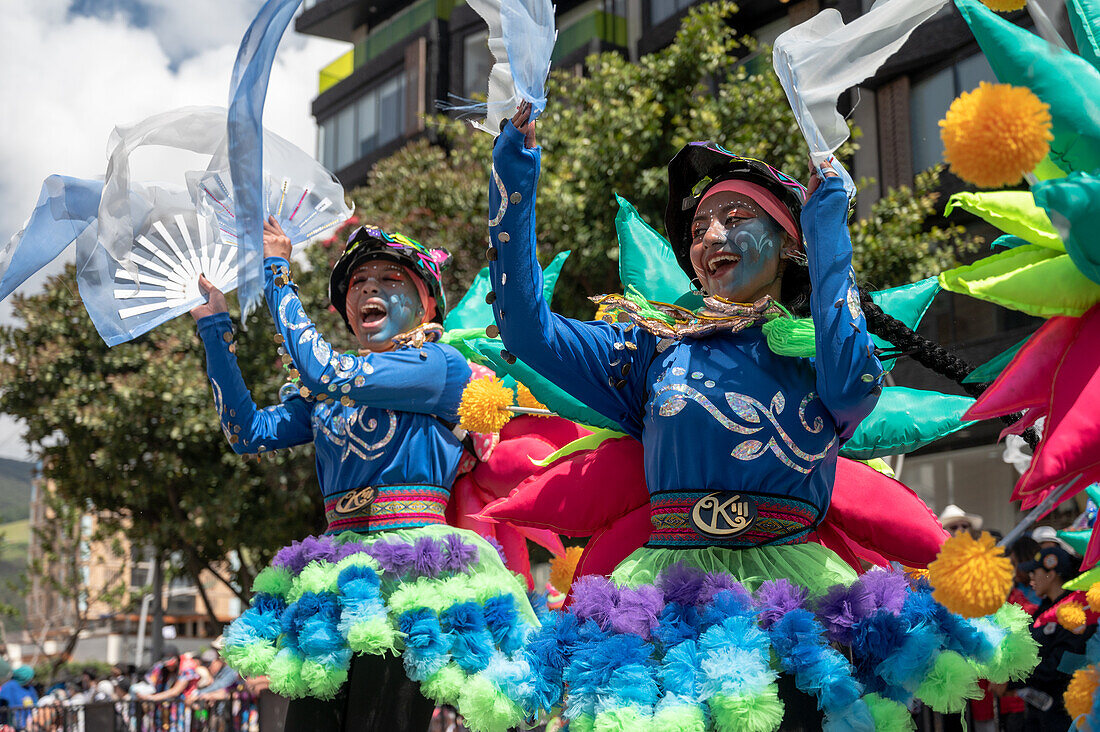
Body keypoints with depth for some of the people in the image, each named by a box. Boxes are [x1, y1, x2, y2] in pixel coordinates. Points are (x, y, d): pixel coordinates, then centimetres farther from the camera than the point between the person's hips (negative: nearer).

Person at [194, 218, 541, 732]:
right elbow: (249, 432, 14)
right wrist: (214, 326, 13)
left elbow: (326, 374, -14)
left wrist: (276, 272, -5)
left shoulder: (439, 364, -2)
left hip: (405, 570, -6)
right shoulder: (326, 395, 21)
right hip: (337, 565, 6)